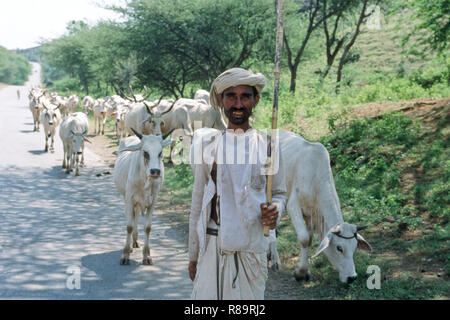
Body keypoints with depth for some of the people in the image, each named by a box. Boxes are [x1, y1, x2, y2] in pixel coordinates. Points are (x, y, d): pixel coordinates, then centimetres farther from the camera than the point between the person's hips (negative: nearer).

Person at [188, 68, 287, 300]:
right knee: (206, 294, -3)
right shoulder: (208, 144, 7)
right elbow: (198, 200, 10)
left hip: (251, 247, -1)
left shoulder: (267, 145, 4)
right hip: (212, 246, 1)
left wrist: (275, 211, -13)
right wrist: (193, 254, 11)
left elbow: (279, 193, 12)